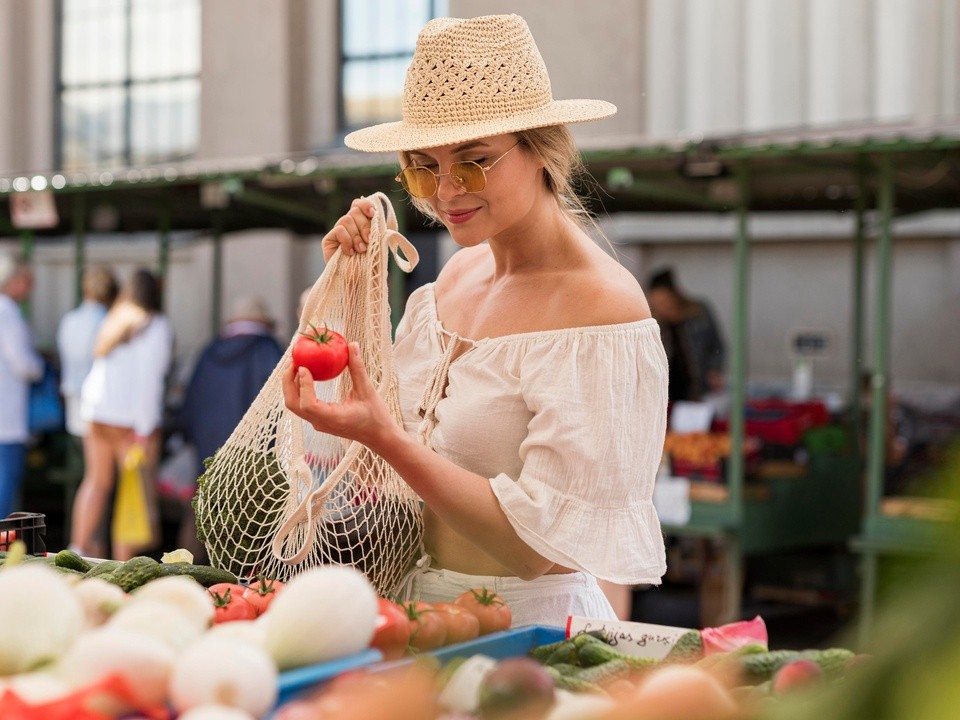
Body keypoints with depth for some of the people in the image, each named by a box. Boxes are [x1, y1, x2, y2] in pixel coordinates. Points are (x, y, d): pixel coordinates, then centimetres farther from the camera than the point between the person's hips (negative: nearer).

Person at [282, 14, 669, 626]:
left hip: (533, 624, -6)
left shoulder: (603, 305, -14)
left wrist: (383, 436, -25)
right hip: (426, 616, 7)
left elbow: (537, 545, -18)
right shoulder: (462, 270, 8)